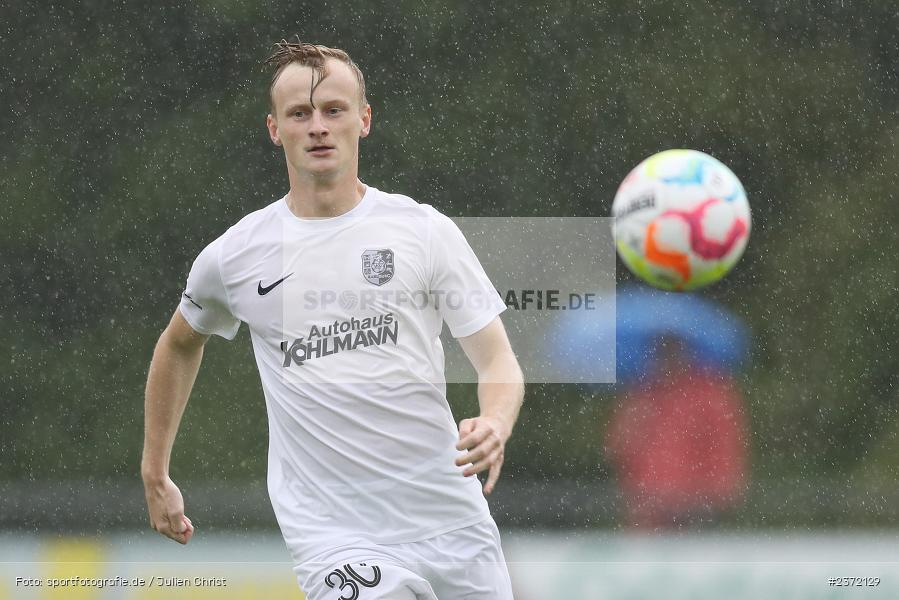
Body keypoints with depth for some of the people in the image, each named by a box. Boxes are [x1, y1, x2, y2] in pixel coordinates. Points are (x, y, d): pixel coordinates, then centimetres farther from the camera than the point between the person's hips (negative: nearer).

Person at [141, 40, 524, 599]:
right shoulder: (234, 256, 4)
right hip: (336, 546, -1)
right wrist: (155, 474, 24)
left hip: (455, 525, 2)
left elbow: (498, 361, 0)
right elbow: (179, 344, 24)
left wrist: (494, 426, -22)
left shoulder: (427, 231, 1)